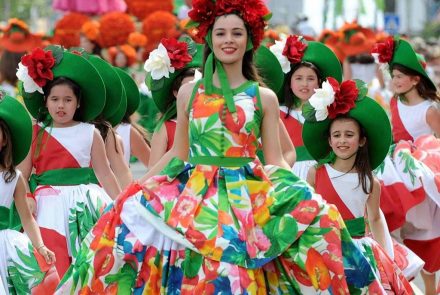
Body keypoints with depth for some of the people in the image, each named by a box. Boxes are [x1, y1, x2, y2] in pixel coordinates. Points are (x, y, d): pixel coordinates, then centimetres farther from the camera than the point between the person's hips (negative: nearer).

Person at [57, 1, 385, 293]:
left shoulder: (264, 97, 5)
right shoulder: (189, 92, 8)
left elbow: (275, 160, 5)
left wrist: (301, 192, -13)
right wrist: (133, 187, 10)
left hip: (248, 200, -1)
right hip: (195, 199, 1)